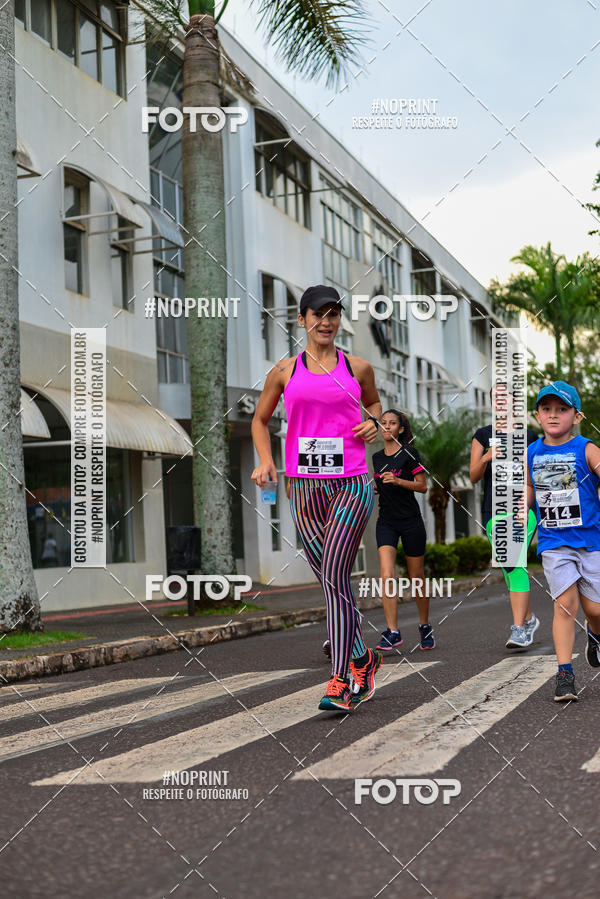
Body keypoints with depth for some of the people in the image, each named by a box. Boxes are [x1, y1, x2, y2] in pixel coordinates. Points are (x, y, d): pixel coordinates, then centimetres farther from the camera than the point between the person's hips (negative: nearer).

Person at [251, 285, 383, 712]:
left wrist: (373, 422, 4)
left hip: (352, 484, -2)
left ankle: (341, 682, -8)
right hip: (305, 487, 2)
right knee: (331, 580, 7)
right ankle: (363, 658, 27)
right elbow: (260, 420, 19)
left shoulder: (358, 368, 7)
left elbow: (373, 401, 27)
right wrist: (265, 461, 3)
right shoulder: (285, 371, 8)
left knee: (334, 578, -12)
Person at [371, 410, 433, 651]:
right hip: (386, 521, 4)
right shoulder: (377, 457, 11)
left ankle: (425, 627, 24)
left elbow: (422, 486, -8)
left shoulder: (409, 452, -6)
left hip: (411, 520, -4)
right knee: (387, 575, -14)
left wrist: (397, 480, -20)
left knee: (416, 577, 5)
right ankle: (392, 632, -15)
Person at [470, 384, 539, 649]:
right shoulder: (482, 435, 9)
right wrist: (486, 458, -17)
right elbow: (473, 476, 3)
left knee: (514, 564, -20)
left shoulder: (528, 436, 7)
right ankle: (529, 618, 30)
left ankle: (519, 629, -24)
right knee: (509, 569, 8)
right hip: (493, 510, 3)